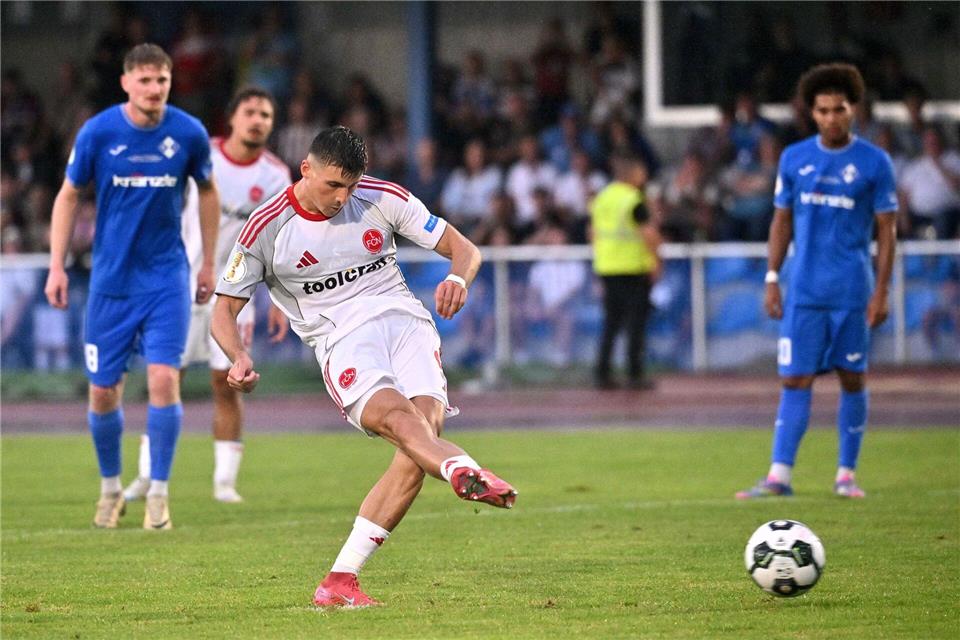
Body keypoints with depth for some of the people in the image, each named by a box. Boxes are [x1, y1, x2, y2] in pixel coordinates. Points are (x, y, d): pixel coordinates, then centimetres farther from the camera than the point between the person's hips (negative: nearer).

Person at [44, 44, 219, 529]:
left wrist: (208, 262, 12)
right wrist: (56, 267, -2)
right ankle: (110, 489, 26)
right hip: (111, 281, 0)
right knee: (103, 392, 4)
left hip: (167, 278, 0)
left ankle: (158, 493, -1)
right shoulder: (98, 133, -9)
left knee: (164, 380, -14)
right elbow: (68, 196, 3)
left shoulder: (189, 134, -6)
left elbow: (207, 191, 11)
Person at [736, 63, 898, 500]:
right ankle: (779, 476, -6)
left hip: (852, 292, -2)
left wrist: (881, 291, -6)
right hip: (804, 292, 2)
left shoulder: (875, 163, -1)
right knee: (795, 381, -3)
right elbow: (782, 221, 13)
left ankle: (847, 475, 12)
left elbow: (886, 231, 0)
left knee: (852, 380, 4)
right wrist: (772, 279, 6)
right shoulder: (794, 159, 7)